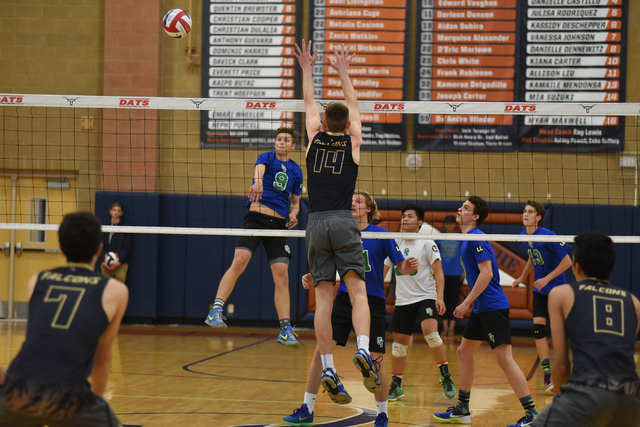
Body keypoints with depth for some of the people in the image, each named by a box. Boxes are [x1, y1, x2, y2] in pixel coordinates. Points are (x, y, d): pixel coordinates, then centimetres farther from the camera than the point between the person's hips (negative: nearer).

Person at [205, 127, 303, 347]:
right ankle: (216, 310, -26)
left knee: (282, 275, -3)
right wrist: (257, 182, -46)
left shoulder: (296, 171, 16)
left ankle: (285, 329, 0)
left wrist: (293, 215, 2)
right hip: (256, 217, -3)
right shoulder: (266, 157, 5)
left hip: (279, 224, 4)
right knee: (240, 260, -24)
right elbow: (260, 168, -21)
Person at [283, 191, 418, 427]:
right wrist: (313, 280, -6)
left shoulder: (382, 235, -4)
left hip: (373, 302, -3)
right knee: (321, 350, -6)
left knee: (375, 360, -5)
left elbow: (400, 264, -2)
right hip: (344, 299, 3)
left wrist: (407, 268, -25)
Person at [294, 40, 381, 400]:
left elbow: (310, 104, 22)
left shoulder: (315, 140, 8)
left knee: (323, 299, -1)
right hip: (343, 222, -2)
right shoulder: (353, 143, 5)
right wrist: (343, 72, 29)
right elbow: (354, 107, 20)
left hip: (317, 223, 2)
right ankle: (363, 350, -32)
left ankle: (328, 369, -6)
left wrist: (307, 69, 31)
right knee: (358, 291, -8)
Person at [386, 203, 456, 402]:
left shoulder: (427, 243, -5)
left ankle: (446, 376, -15)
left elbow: (438, 272, -8)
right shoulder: (396, 244, 7)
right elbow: (385, 268, 21)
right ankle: (396, 385, 19)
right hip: (402, 300, 5)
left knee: (430, 332, -27)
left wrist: (440, 297, -18)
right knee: (399, 342, 6)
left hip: (425, 297, -5)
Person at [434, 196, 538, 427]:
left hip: (493, 307, -11)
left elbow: (486, 273, -22)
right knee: (463, 352, 16)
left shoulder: (477, 238, -14)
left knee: (504, 358, -14)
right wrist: (469, 303, 23)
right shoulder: (468, 239, 16)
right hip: (480, 308, 11)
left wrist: (467, 302, -20)